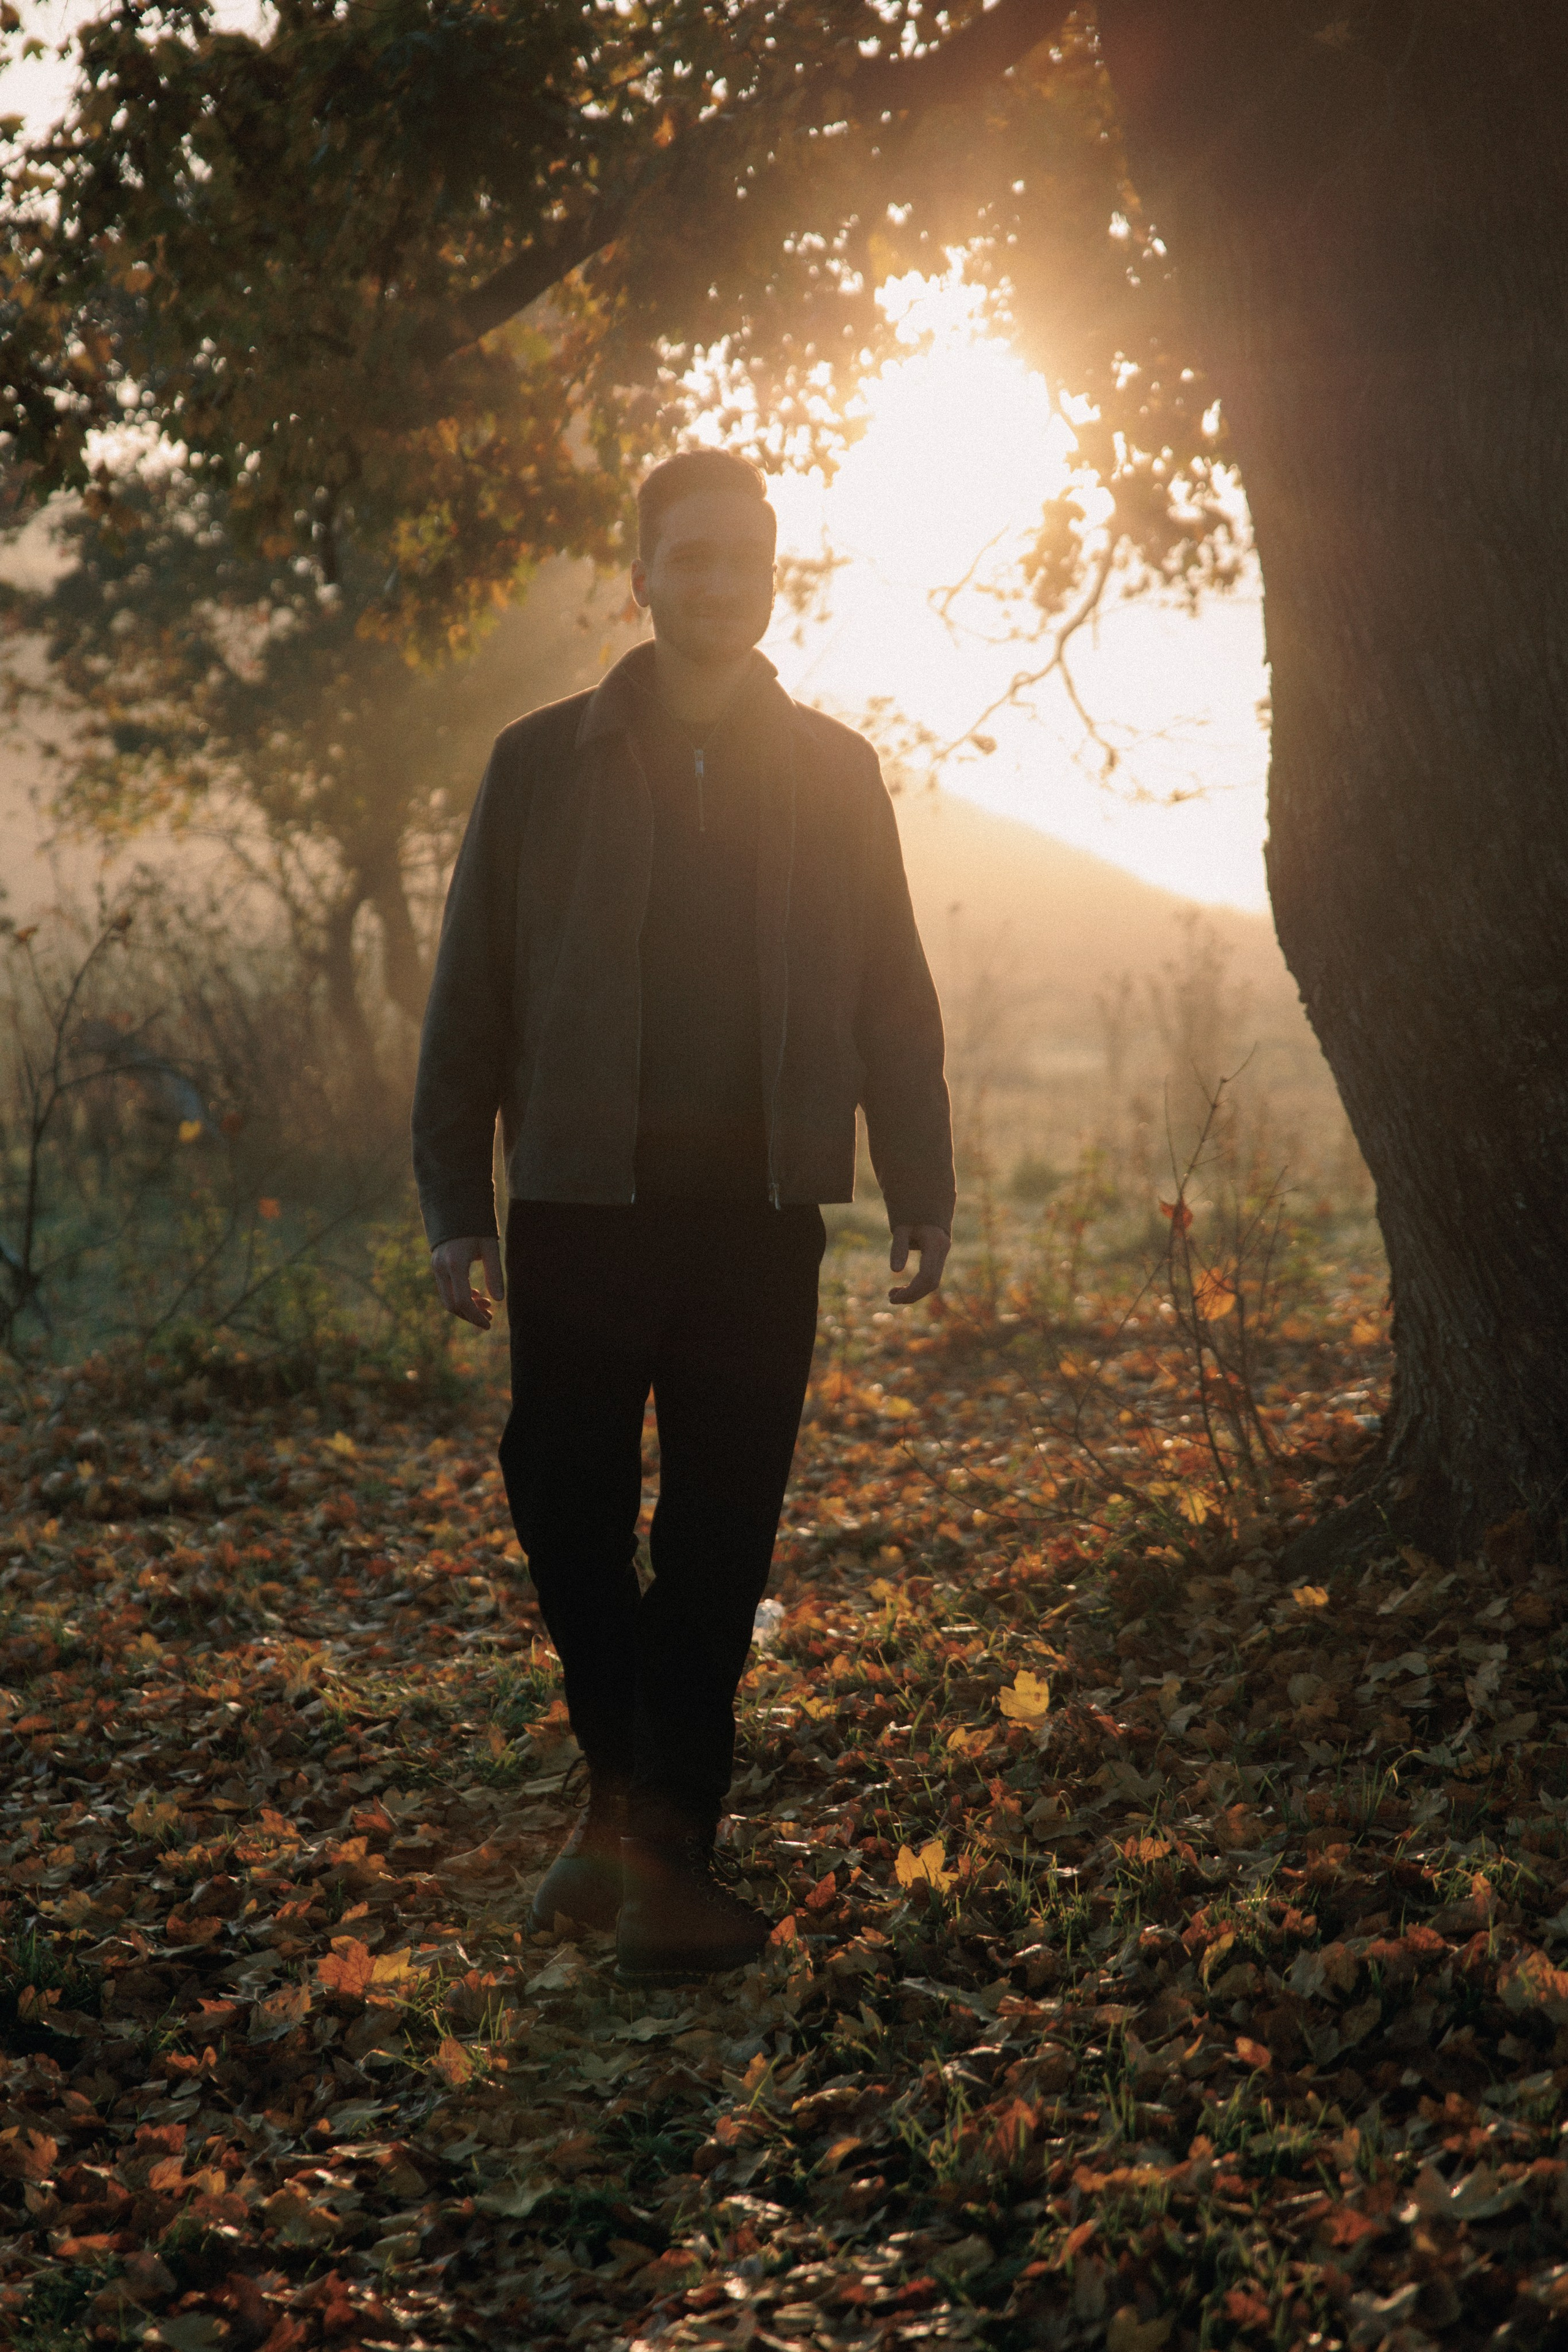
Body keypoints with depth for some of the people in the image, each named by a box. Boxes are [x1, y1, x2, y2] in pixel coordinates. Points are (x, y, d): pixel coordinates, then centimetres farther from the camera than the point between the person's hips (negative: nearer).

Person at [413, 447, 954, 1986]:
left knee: (718, 1541, 1)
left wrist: (921, 1194, 4)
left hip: (761, 1214, 1)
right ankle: (627, 1796, 23)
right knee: (567, 1511, 0)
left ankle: (666, 1841, 11)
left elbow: (892, 999, 11)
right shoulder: (543, 763, 7)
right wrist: (454, 1204, 1)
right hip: (582, 1204, 0)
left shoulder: (833, 772, 10)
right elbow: (469, 997, 7)